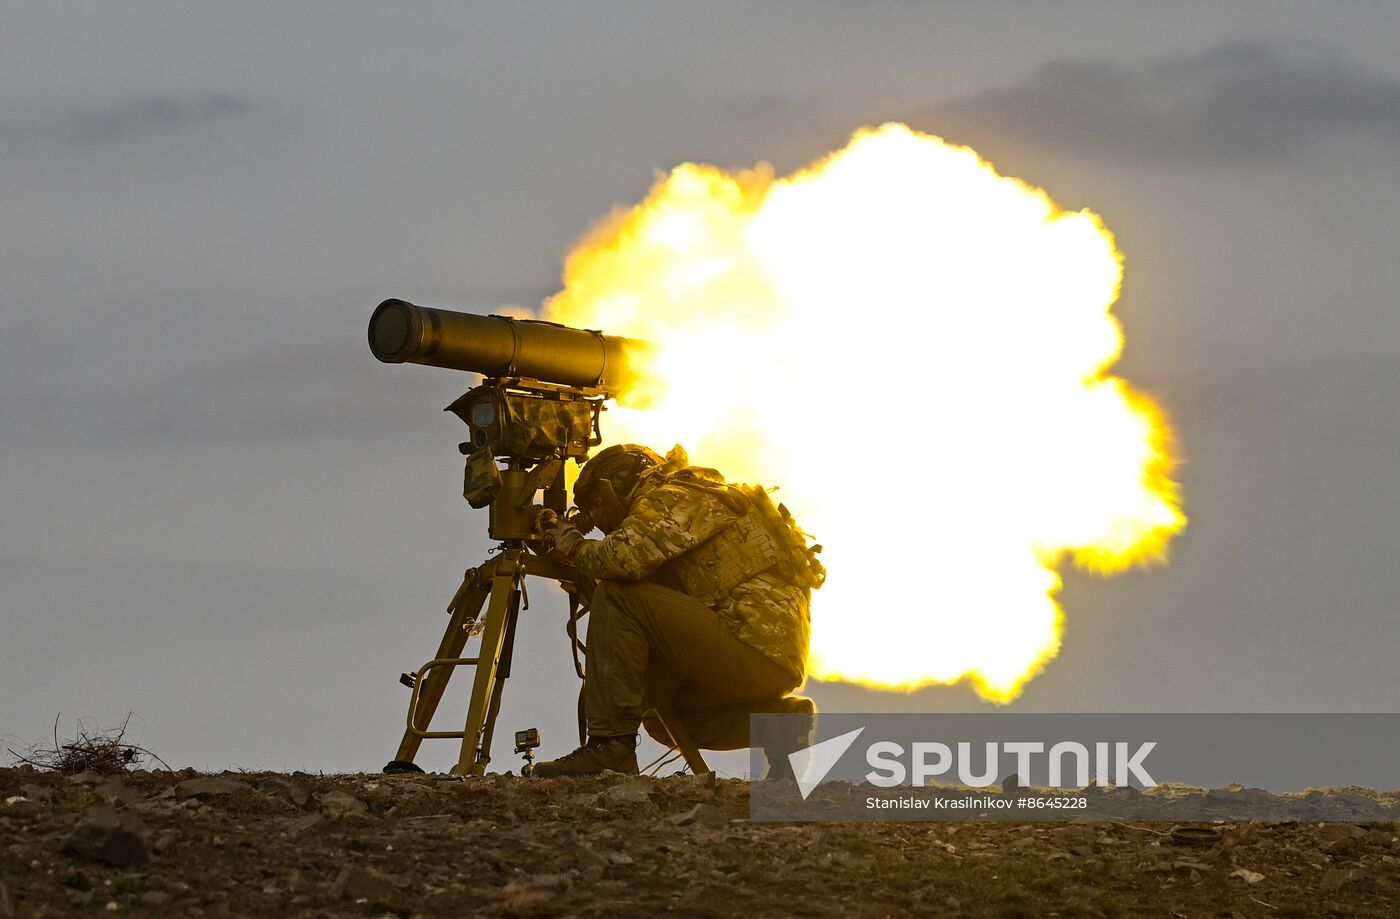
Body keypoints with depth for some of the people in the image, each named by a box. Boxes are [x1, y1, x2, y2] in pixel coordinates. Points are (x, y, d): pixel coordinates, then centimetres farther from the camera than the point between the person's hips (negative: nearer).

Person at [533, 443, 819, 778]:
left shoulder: (674, 499, -3)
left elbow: (624, 557, -21)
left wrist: (572, 544, -2)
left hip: (754, 647, -10)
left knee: (617, 599, -13)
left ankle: (609, 743, -17)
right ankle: (778, 721, 9)